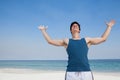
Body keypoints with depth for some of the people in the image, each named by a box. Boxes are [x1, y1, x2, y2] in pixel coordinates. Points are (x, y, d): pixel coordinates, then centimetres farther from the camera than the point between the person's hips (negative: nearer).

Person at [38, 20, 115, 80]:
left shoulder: (86, 40, 20)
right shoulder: (66, 41, 18)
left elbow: (103, 38, 26)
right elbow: (50, 41, 21)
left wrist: (109, 26, 32)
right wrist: (43, 30, 28)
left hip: (86, 72, 1)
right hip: (71, 73, -1)